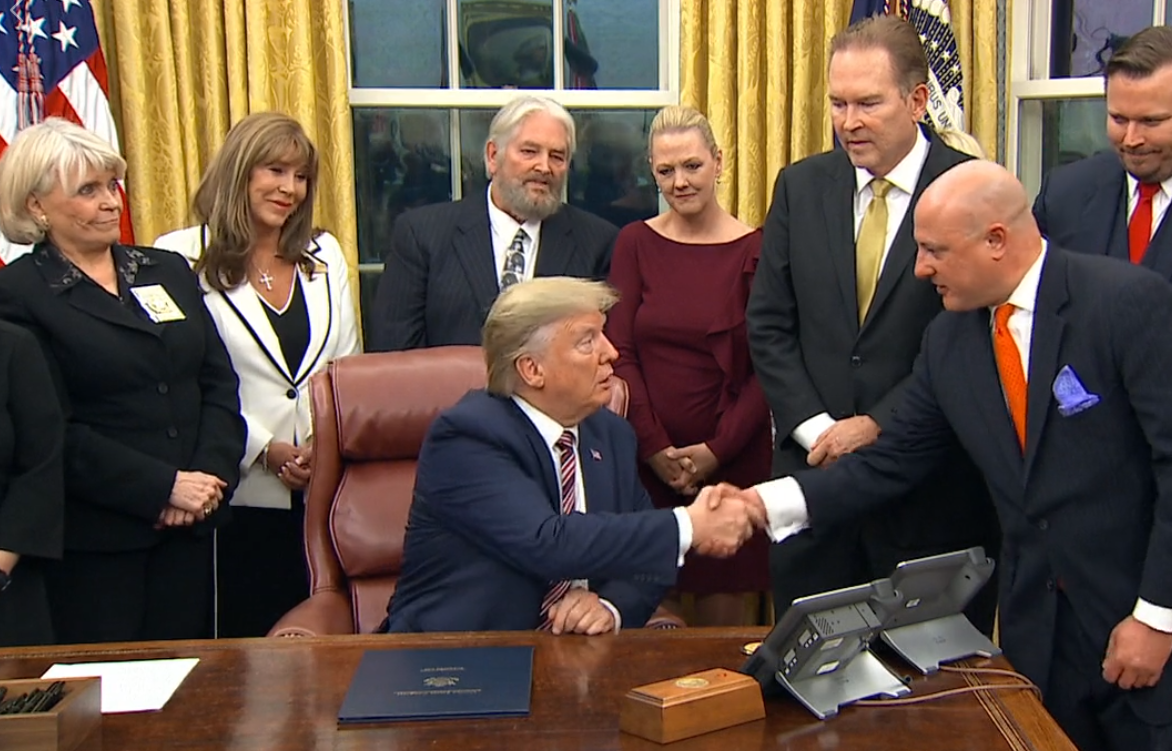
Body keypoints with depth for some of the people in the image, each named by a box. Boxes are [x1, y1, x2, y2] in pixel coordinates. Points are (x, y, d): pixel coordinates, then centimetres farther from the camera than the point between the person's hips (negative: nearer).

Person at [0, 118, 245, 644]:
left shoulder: (169, 271, 13)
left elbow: (219, 384, 9)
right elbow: (52, 432, -12)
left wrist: (210, 476, -7)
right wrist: (166, 486, -14)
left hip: (189, 528, 5)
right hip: (93, 540, -5)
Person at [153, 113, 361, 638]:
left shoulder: (324, 255, 12)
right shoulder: (183, 259, -3)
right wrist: (264, 450, -11)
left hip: (325, 489, 4)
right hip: (243, 492, -4)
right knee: (246, 636, 4)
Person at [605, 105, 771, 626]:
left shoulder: (755, 250, -1)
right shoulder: (635, 244, 4)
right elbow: (619, 352, 0)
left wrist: (717, 449, -9)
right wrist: (655, 448, -7)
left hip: (731, 460, -1)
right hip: (646, 459, 1)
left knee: (723, 612, 3)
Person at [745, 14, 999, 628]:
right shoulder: (801, 186, 6)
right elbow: (768, 325, 6)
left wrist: (877, 425, -12)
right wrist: (815, 429, -5)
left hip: (933, 484, -3)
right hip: (813, 469, 3)